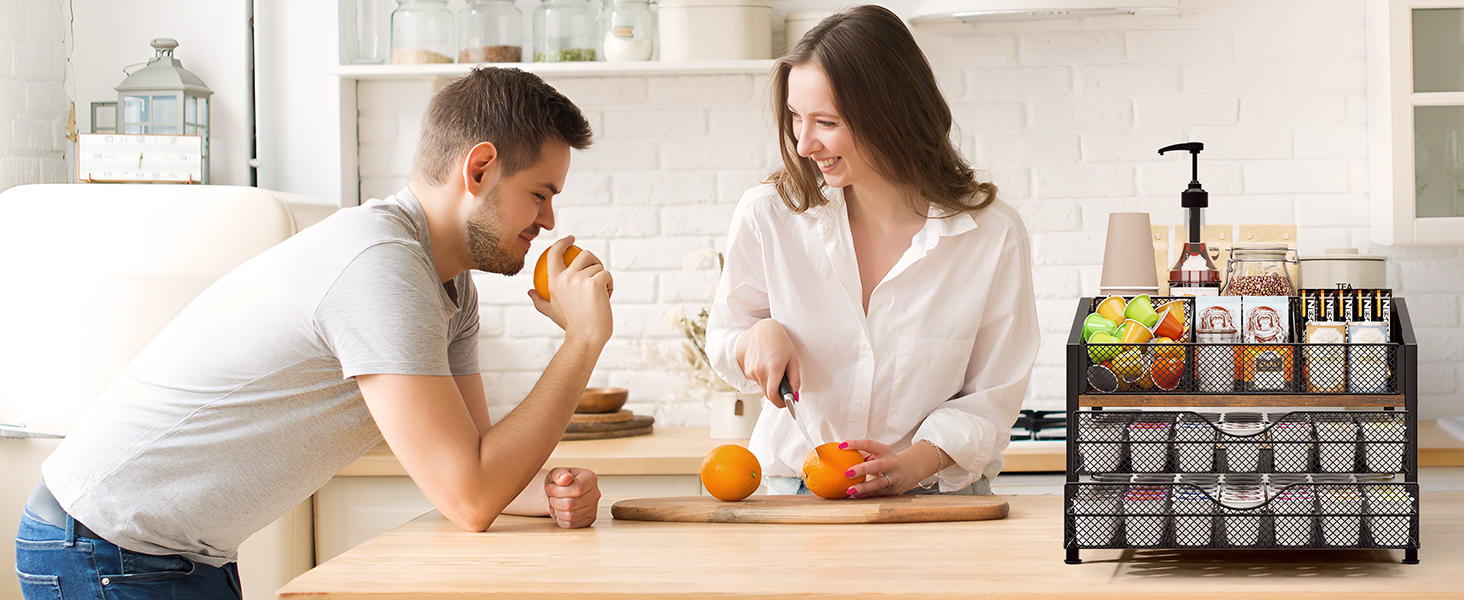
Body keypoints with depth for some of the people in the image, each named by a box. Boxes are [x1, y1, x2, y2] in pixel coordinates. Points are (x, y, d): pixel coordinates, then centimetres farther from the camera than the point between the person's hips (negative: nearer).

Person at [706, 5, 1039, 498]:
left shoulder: (993, 234, -5)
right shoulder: (768, 215, -1)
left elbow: (991, 397, -1)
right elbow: (723, 342, 14)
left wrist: (915, 463, -17)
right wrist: (760, 335, -9)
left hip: (939, 496, 0)